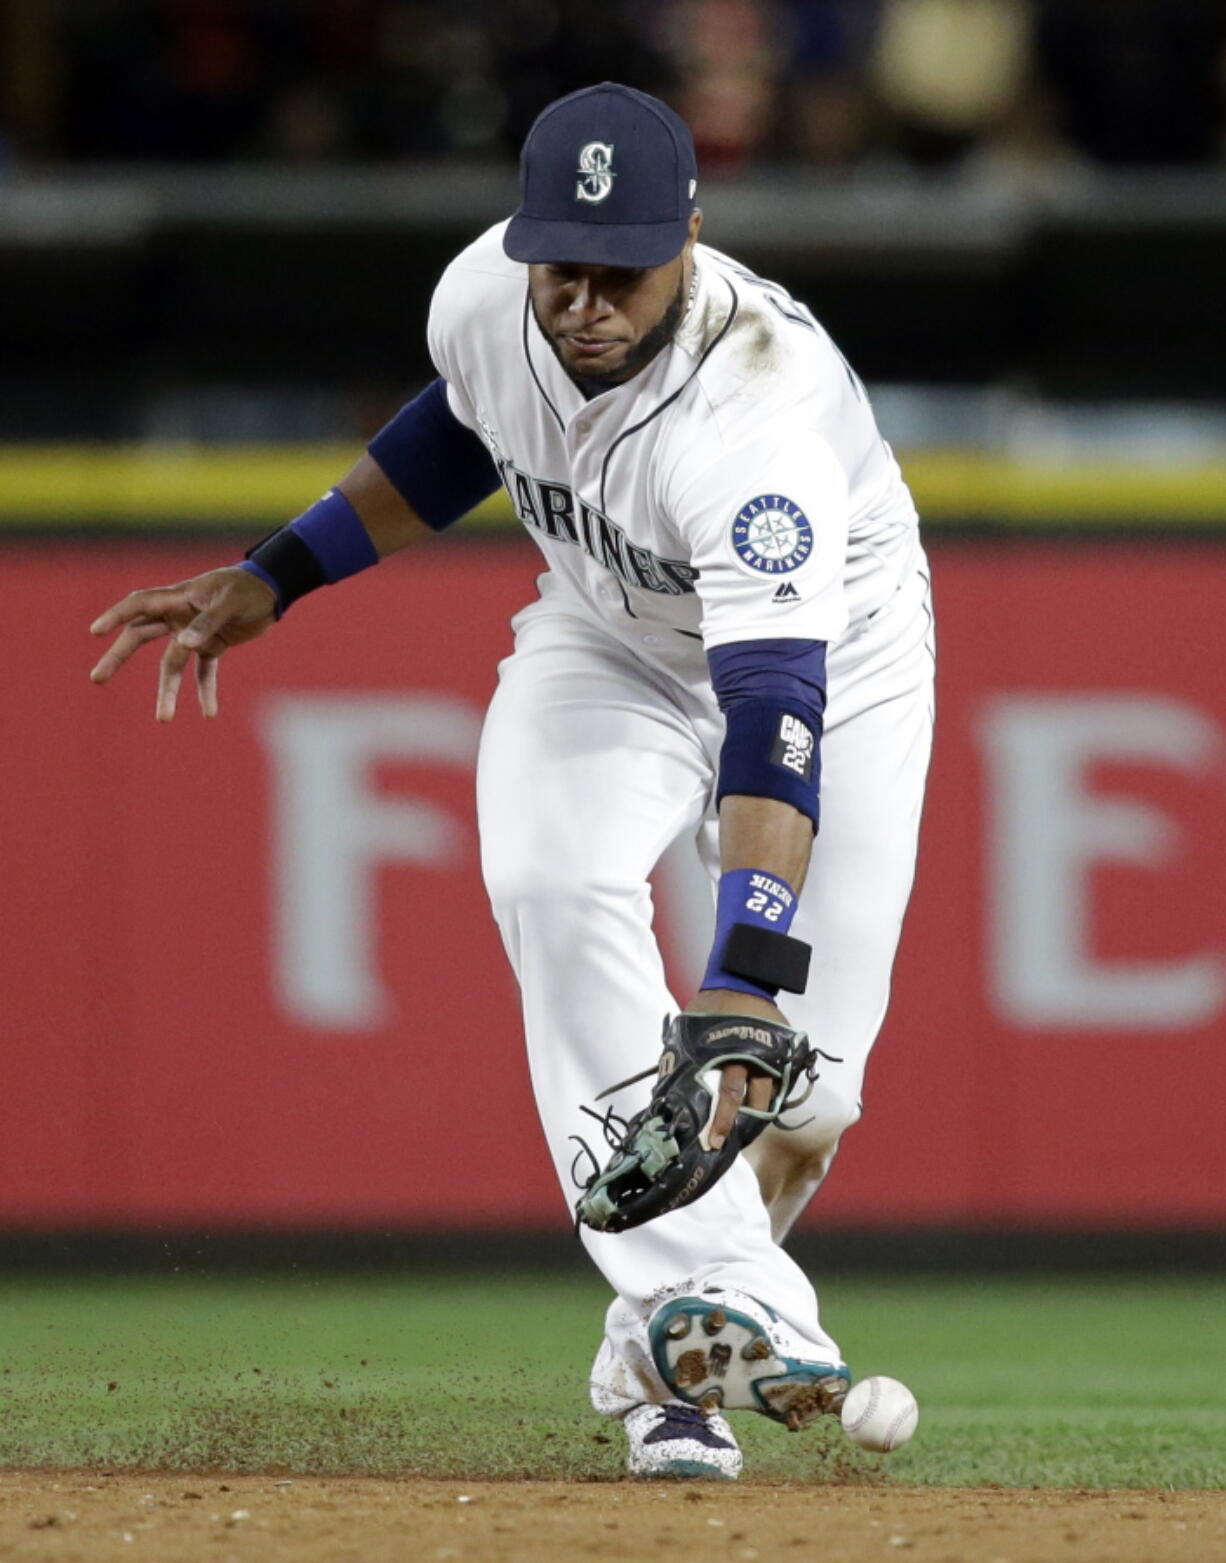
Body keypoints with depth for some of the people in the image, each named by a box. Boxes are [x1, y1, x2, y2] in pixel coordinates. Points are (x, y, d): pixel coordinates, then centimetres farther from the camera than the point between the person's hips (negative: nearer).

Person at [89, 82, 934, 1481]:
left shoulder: (759, 412, -41)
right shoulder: (482, 300, -23)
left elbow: (777, 717, -51)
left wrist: (744, 980, -62)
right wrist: (270, 579, 2)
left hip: (834, 656, -4)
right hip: (609, 650, 4)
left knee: (794, 1091, -10)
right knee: (556, 889, -29)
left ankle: (663, 1354, 18)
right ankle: (721, 1309, -35)